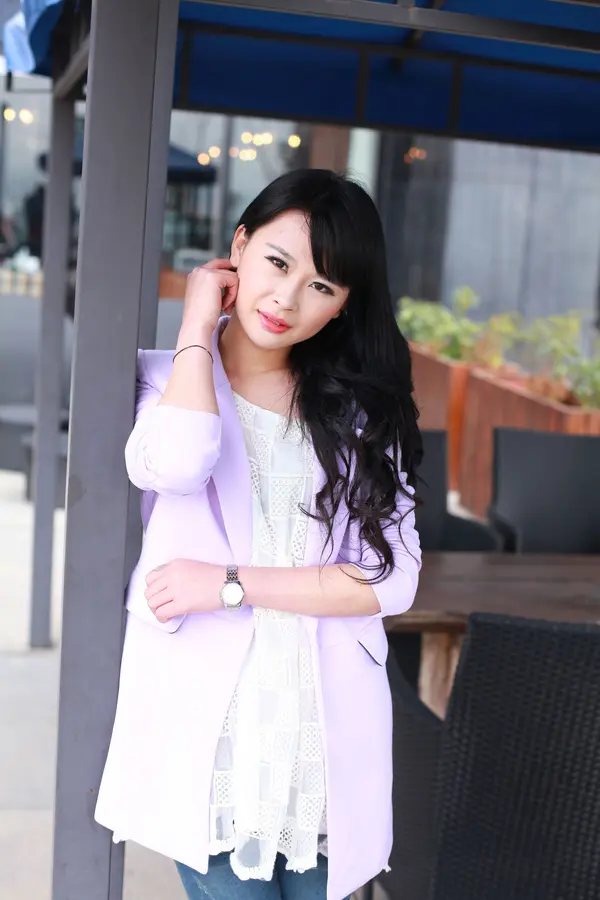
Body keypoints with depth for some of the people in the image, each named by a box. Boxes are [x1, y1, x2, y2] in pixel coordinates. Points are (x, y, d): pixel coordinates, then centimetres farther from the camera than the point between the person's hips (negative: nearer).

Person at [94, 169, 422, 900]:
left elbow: (392, 579, -4)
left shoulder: (360, 407, 7)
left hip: (324, 733, 2)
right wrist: (197, 325, -9)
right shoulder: (166, 376, 3)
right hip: (206, 725, -2)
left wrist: (231, 584, -12)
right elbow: (176, 465, -23)